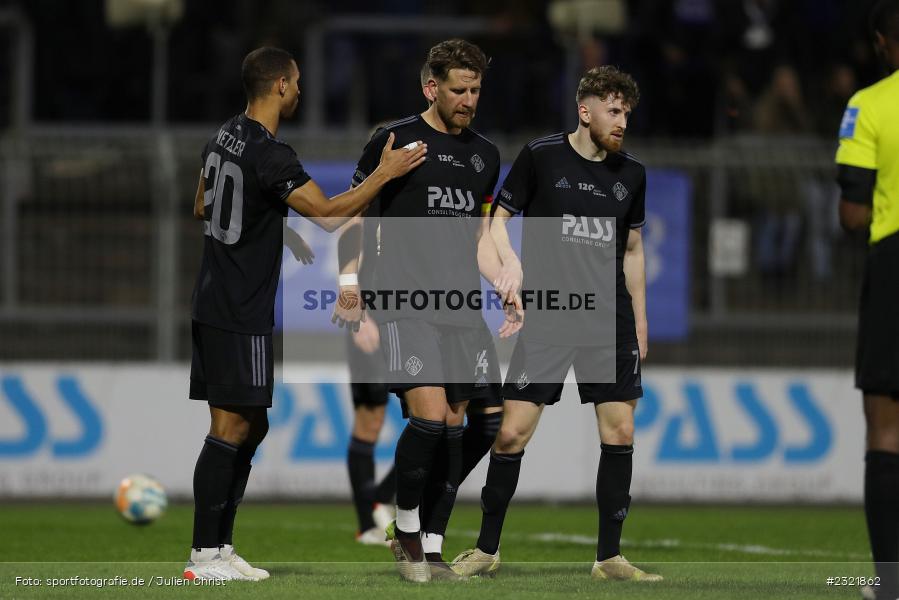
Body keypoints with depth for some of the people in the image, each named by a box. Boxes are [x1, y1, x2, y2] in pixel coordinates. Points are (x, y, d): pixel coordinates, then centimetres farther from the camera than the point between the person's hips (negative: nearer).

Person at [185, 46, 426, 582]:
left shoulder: (225, 138, 11)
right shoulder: (270, 155, -19)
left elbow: (202, 208, 25)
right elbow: (330, 215, -22)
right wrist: (385, 174, -14)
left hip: (215, 304, 10)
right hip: (241, 316, -10)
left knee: (252, 427, 14)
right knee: (231, 429, -8)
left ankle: (221, 547, 15)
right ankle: (205, 556, -7)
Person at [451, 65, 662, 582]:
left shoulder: (631, 175, 9)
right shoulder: (541, 157, -3)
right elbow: (499, 219, 3)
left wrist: (640, 322, 15)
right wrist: (510, 262, -16)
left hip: (611, 320, 3)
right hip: (545, 317, -3)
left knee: (621, 431, -2)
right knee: (513, 432, -6)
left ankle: (610, 556, 7)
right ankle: (488, 549, 8)